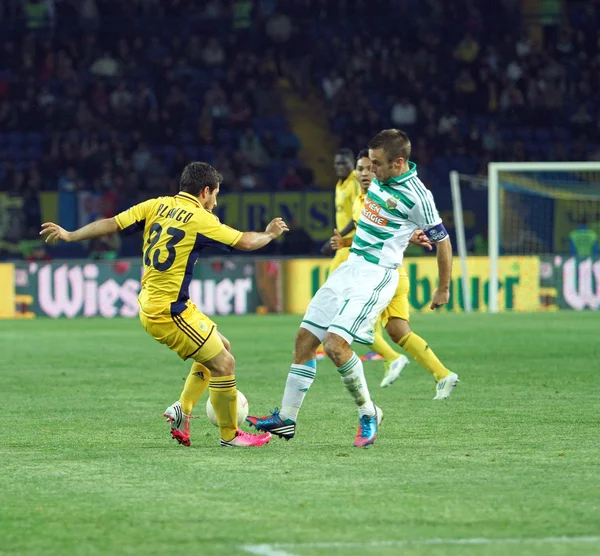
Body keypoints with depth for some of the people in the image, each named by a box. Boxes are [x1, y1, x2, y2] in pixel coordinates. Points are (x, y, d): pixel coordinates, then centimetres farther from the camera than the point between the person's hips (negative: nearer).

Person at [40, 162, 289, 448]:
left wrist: (70, 235, 9)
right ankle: (229, 434, 7)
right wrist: (270, 234, 16)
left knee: (220, 346, 19)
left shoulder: (156, 206, 5)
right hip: (168, 312, -9)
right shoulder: (200, 219, -12)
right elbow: (245, 242, -4)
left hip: (150, 304, 9)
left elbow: (111, 223, 1)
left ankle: (182, 409, 15)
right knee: (223, 363, -2)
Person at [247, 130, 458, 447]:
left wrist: (443, 289, 3)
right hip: (351, 266, 8)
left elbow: (442, 240, -6)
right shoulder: (380, 178, 6)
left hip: (376, 276, -8)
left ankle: (367, 415, -3)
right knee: (305, 338, 5)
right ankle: (286, 419, 12)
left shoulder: (416, 196, -17)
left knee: (335, 344, -21)